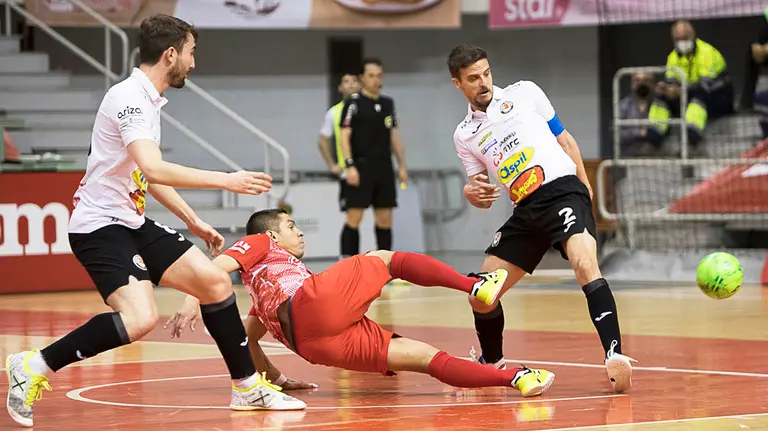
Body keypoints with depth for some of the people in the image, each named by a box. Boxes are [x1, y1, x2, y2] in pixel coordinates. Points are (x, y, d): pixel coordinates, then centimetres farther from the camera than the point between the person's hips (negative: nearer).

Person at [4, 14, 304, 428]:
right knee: (139, 318, -27)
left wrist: (193, 221, 25)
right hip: (100, 225, -10)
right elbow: (154, 169, -32)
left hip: (134, 223, 10)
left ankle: (248, 386, 16)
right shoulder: (129, 98, -18)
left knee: (215, 282, 4)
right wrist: (226, 180, -30)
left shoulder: (149, 100, 13)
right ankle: (34, 366, -14)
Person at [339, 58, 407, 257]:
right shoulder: (353, 102, -4)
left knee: (385, 219, 7)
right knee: (354, 218, -9)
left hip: (384, 167, 6)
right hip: (361, 167, -6)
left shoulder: (388, 103, 14)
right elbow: (344, 136, -8)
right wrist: (350, 165, -17)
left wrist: (402, 165, 13)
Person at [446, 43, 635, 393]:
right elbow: (484, 194, 18)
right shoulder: (464, 135, 16)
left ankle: (615, 355, -35)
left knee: (585, 266, -31)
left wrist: (585, 184, 7)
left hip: (562, 190, -4)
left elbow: (564, 138, 15)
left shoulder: (524, 92, 10)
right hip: (525, 211, 4)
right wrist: (473, 194, -6)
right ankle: (492, 363, 28)